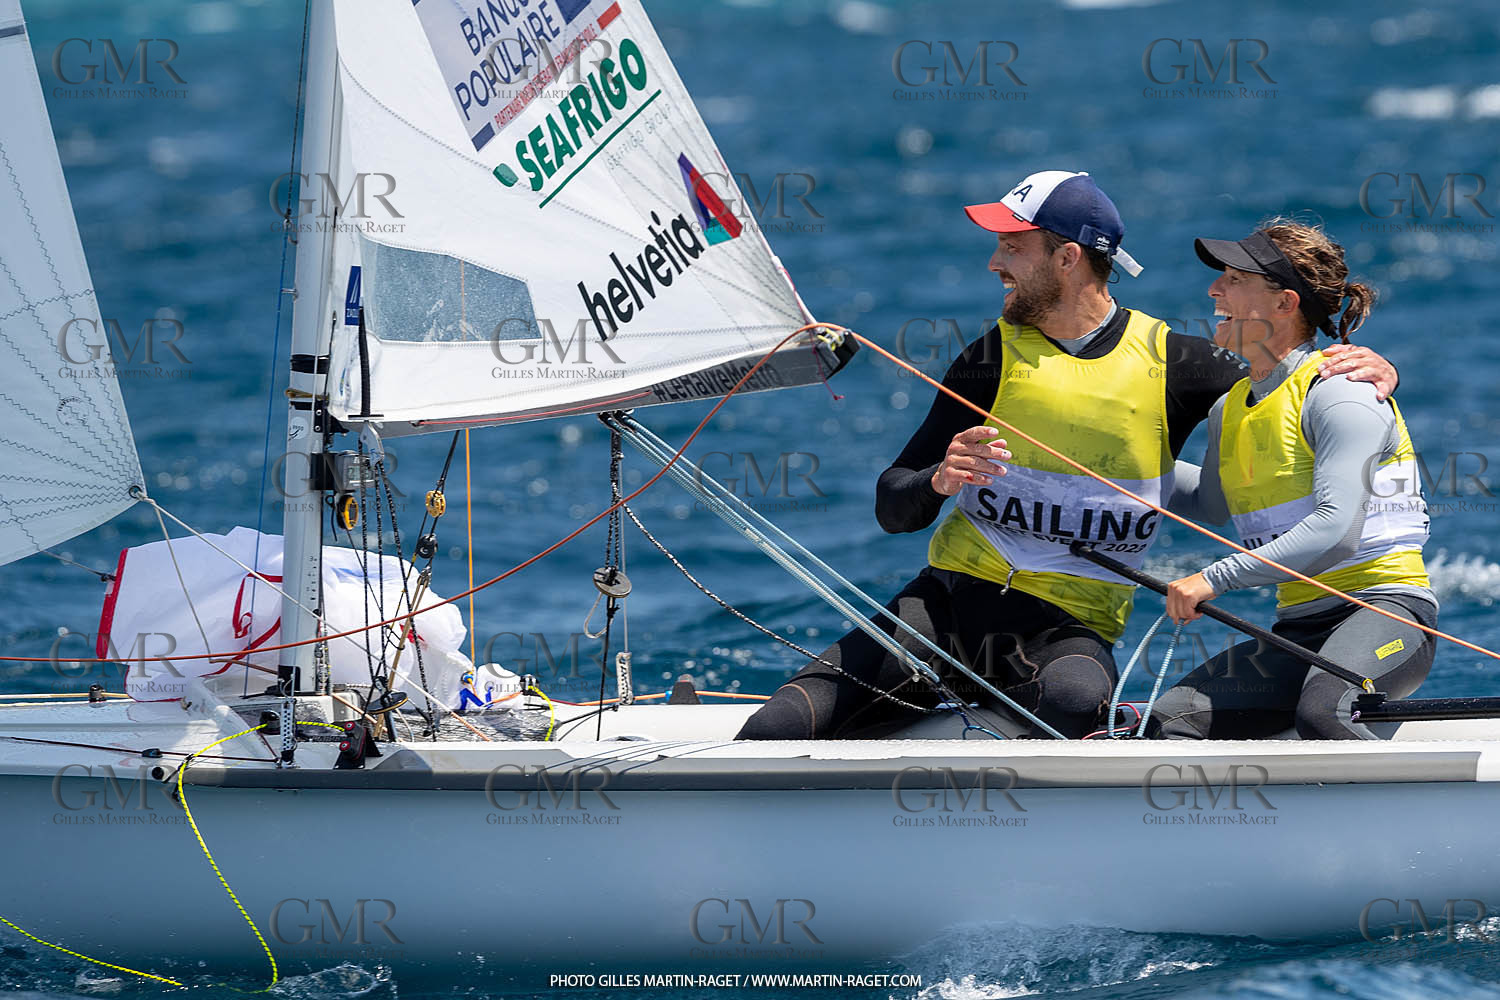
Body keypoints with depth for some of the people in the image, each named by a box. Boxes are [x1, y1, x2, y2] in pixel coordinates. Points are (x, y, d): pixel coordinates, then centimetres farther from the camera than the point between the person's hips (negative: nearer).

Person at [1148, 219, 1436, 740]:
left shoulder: (1340, 393, -10)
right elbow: (1212, 505, 36)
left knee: (1322, 713, -39)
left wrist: (1216, 578, -23)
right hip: (1299, 629, 8)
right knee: (1169, 722, -16)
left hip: (1384, 609, -8)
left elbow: (1337, 530, -23)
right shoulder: (1231, 409, 16)